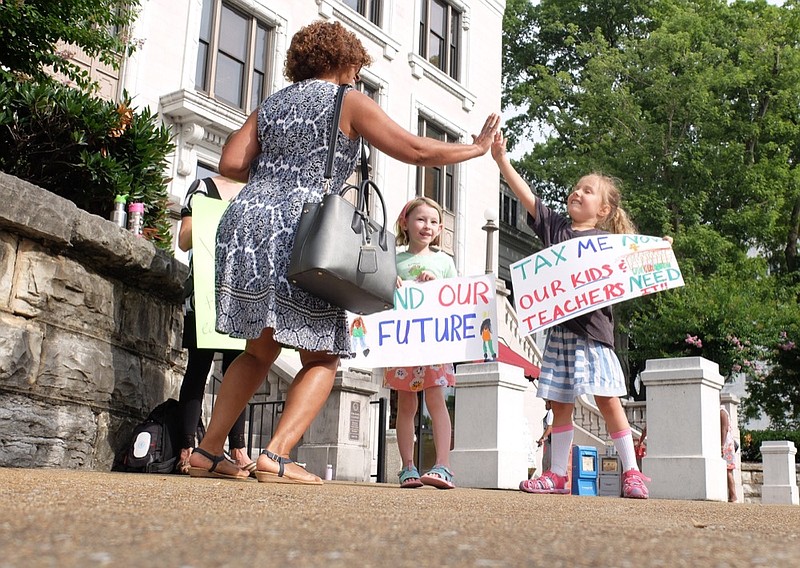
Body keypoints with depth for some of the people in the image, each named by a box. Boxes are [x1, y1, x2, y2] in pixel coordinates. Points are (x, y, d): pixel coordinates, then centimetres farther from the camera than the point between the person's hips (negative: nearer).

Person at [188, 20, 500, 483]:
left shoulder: (272, 103, 21)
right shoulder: (349, 101, 6)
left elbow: (231, 164, 10)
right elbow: (417, 151, 2)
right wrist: (478, 148, 15)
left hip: (246, 223, 6)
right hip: (298, 234, -6)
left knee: (260, 351, 19)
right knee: (323, 359, 5)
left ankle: (208, 453, 19)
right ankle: (276, 456, -11)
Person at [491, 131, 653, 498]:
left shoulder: (606, 241, 4)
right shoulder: (555, 226, 11)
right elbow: (524, 194, 5)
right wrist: (501, 159, -2)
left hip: (593, 327, -3)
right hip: (559, 327, 3)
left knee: (607, 399, -3)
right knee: (560, 403, 6)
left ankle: (631, 472, 8)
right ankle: (557, 474, 14)